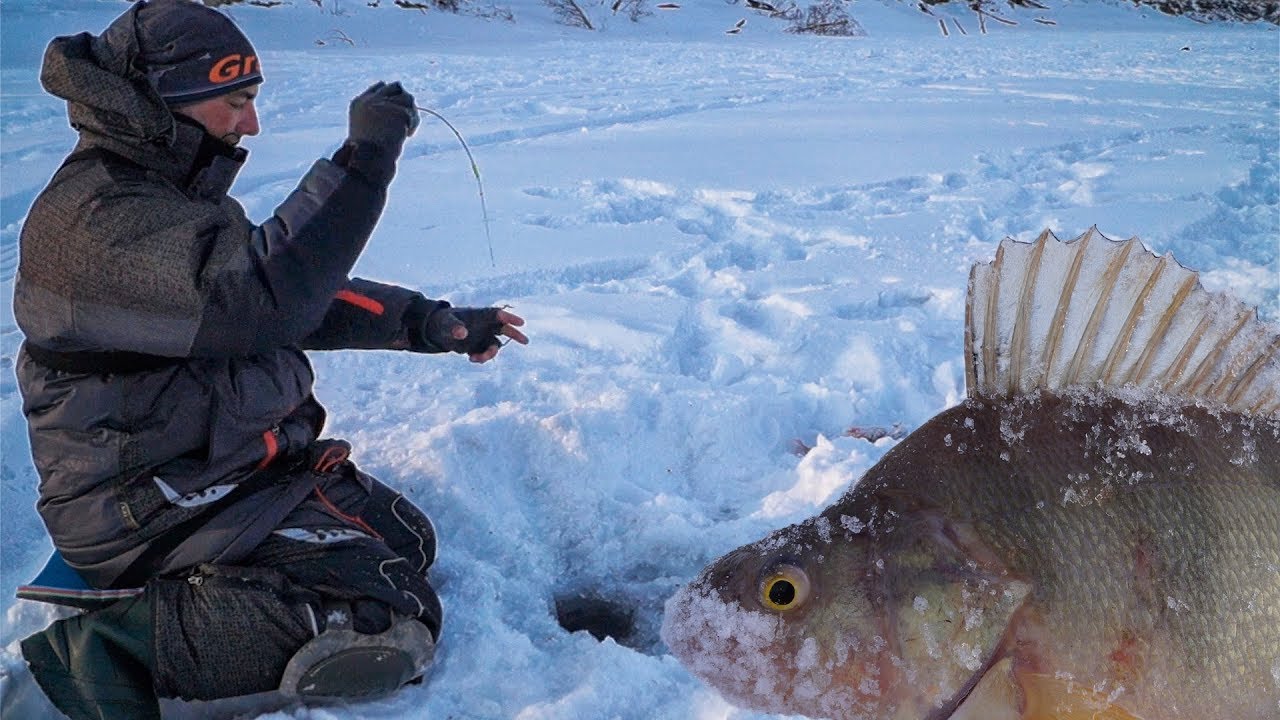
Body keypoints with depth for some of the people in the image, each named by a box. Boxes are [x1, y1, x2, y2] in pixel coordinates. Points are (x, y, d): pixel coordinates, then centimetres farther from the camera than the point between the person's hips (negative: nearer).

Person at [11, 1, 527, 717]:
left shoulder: (175, 193, 12)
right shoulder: (98, 216, -21)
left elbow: (299, 291, 17)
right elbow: (261, 301, -36)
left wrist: (433, 322, 8)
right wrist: (362, 159, -33)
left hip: (224, 464, 11)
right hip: (150, 507, -11)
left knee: (404, 540, 16)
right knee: (391, 625, -19)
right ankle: (118, 650, -11)